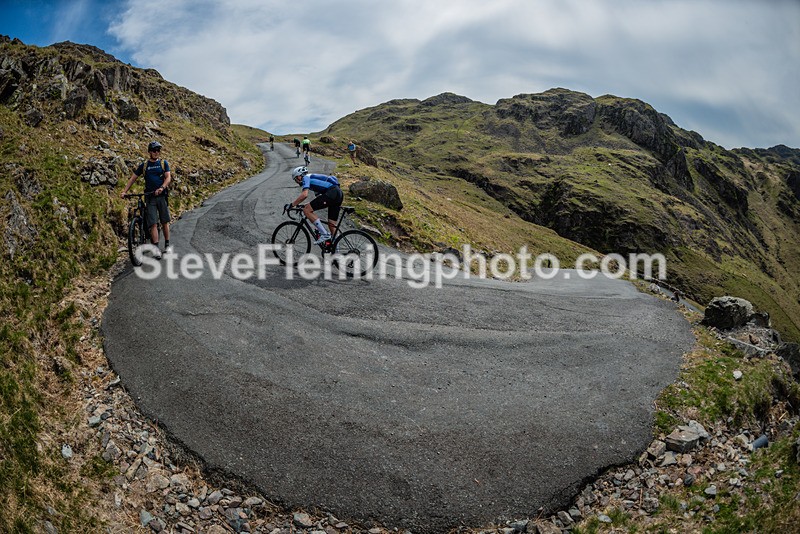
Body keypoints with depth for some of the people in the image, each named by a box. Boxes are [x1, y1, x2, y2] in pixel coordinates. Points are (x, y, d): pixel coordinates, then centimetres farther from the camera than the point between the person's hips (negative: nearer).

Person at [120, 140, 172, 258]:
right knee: (153, 223, -7)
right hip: (150, 197, 0)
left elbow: (168, 177, -5)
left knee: (165, 221, 5)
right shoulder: (143, 165, 8)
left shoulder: (163, 163, 7)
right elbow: (133, 179, 10)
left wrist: (161, 188, -23)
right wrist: (124, 191, -2)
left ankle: (167, 245, 15)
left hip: (162, 196, 0)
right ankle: (156, 248, -10)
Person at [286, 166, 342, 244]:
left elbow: (304, 195, -11)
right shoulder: (313, 178, 33)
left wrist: (291, 205, -4)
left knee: (307, 210, -8)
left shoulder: (306, 178, 6)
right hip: (339, 194, 10)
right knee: (332, 225, 12)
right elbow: (319, 197, 39)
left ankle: (324, 234, -11)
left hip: (331, 193, -10)